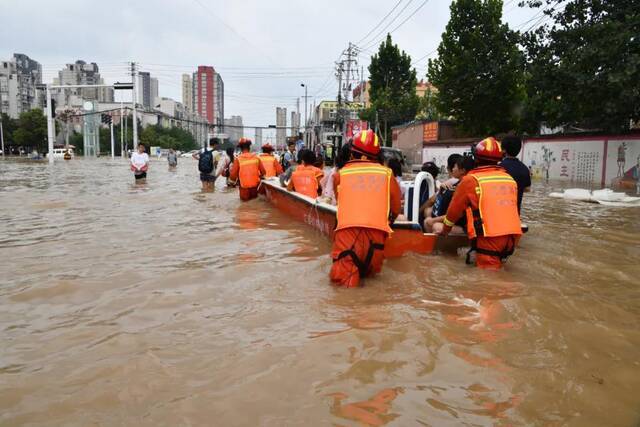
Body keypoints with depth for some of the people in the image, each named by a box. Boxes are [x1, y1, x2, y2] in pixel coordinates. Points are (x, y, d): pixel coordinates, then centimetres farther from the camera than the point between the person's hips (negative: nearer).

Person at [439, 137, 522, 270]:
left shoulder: (471, 180, -1)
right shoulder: (510, 179, 14)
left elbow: (454, 210, 8)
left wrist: (445, 230, 23)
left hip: (490, 237, -5)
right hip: (512, 235, 6)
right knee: (497, 269, 18)